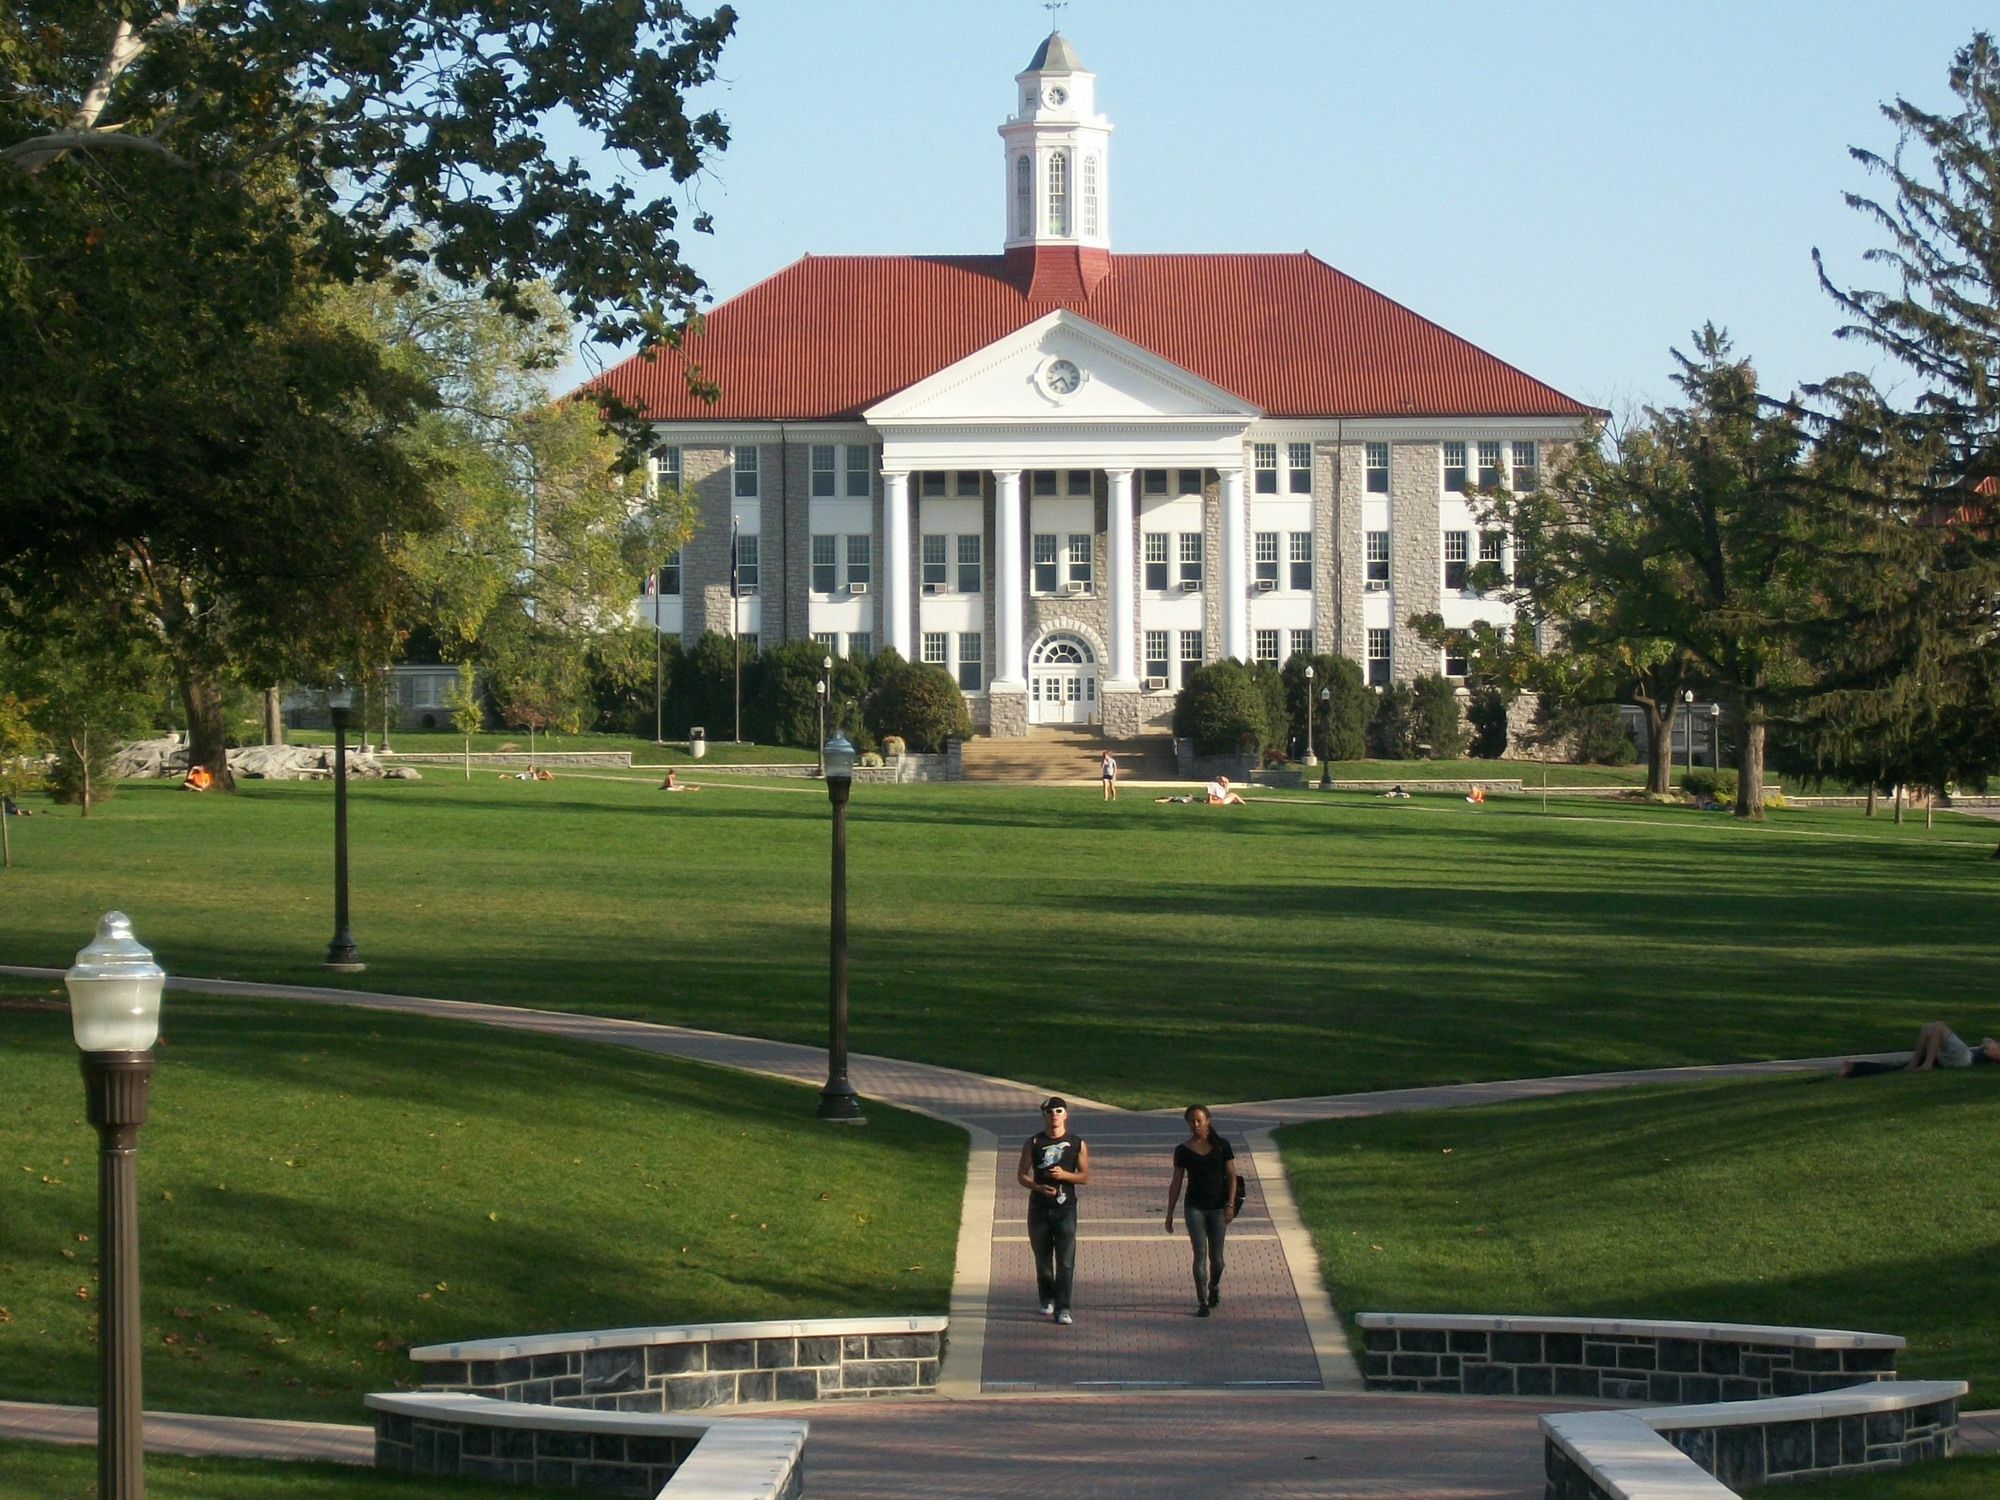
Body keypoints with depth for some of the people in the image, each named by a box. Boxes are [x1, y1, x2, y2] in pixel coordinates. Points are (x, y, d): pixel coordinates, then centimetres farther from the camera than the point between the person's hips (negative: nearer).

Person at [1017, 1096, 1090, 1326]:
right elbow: (1022, 1175, 5)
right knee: (1043, 1258, 10)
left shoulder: (1077, 1144, 3)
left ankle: (1062, 1308, -11)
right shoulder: (1033, 1143, 3)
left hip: (1065, 1207, -1)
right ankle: (1047, 1300, 29)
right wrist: (1039, 1187, -14)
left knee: (1066, 1261, -10)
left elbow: (1084, 1176, 5)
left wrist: (1064, 1175, -14)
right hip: (1039, 1207, 1)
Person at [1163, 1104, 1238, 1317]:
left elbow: (1231, 1177, 0)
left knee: (1216, 1257, 5)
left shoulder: (1221, 1146, -2)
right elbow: (1176, 1183, 5)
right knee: (1200, 1254, -8)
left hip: (1218, 1207, 0)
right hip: (1195, 1207, 0)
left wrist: (1230, 1204, -10)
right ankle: (1202, 1302, -4)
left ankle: (1214, 1286, 36)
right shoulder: (1183, 1150, 0)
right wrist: (1169, 1214, 5)